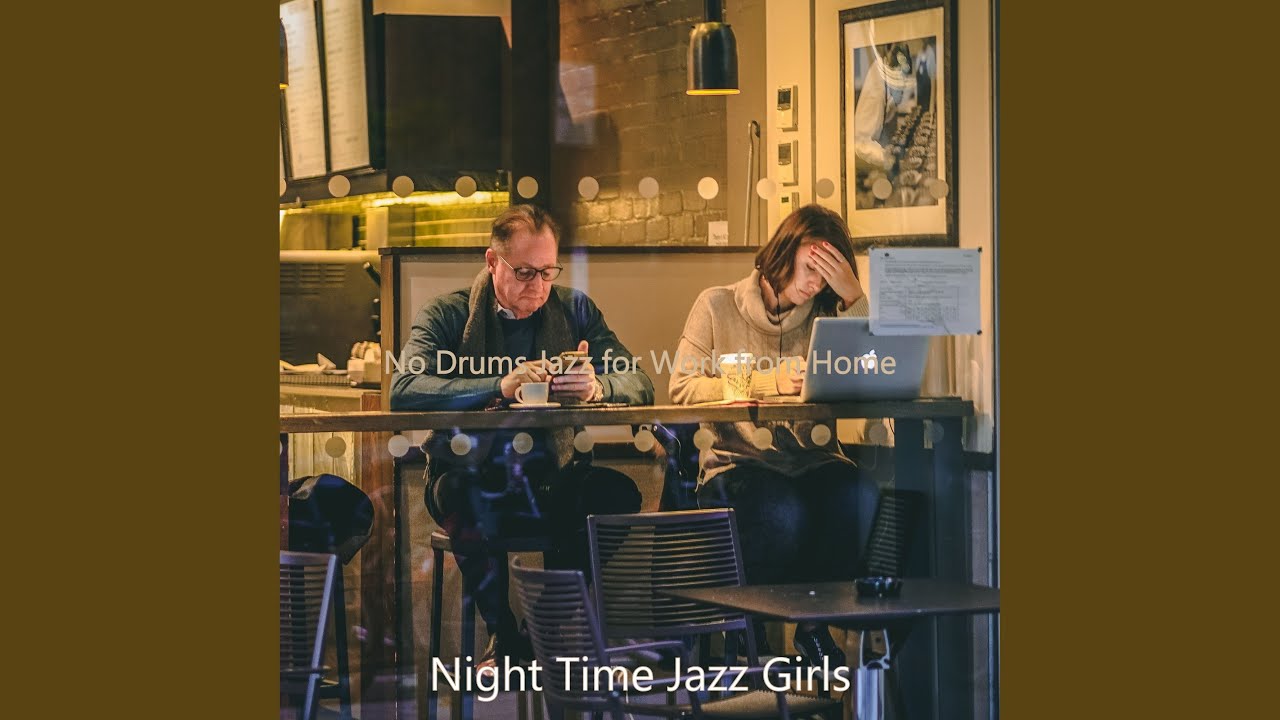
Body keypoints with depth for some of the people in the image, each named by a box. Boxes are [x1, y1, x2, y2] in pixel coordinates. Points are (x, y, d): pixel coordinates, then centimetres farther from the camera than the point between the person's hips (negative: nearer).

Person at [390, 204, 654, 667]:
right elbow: (403, 391, -14)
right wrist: (499, 387, -27)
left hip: (551, 478, 3)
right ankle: (505, 637, -15)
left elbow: (640, 386, 3)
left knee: (616, 492, -27)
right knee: (473, 497, -36)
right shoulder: (447, 316, 4)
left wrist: (597, 387, -22)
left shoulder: (574, 311, 13)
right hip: (471, 479, -3)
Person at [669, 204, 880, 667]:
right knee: (781, 510, -36)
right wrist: (770, 382, -13)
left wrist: (855, 299, -7)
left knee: (858, 494, -31)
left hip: (811, 462, 3)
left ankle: (815, 624, -13)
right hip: (737, 461, -3)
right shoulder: (718, 307, 6)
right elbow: (682, 388, -5)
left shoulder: (824, 317, 13)